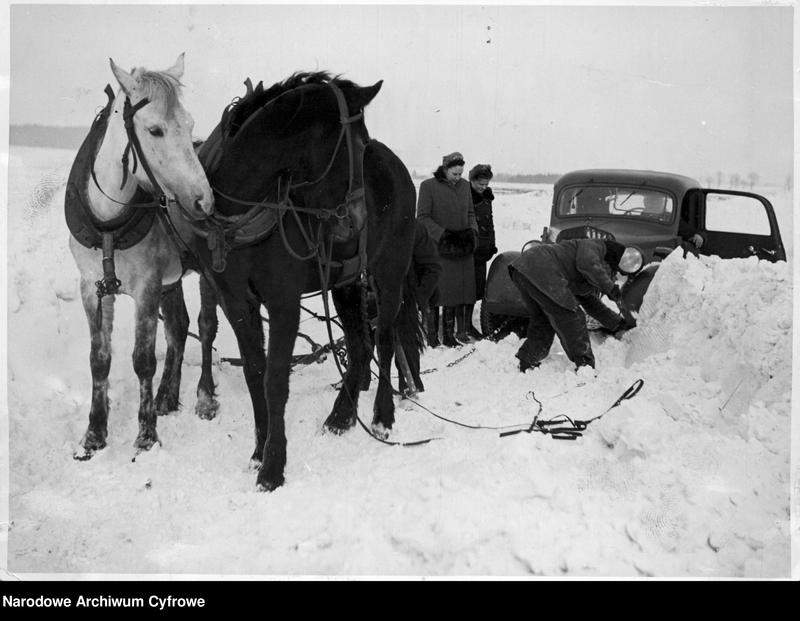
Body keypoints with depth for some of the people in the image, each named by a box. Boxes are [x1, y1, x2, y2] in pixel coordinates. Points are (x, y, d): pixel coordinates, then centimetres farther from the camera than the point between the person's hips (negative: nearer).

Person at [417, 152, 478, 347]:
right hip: (438, 249, -5)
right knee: (435, 292, -6)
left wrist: (472, 231, 0)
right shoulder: (428, 186, -3)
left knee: (458, 293, 2)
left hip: (462, 249, 5)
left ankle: (449, 335, 11)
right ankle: (431, 335, 2)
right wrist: (443, 235, -15)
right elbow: (422, 217, -6)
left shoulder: (464, 186, 12)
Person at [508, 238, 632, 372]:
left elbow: (589, 301, 36)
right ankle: (585, 366, 2)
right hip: (540, 272, -10)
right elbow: (586, 263, -18)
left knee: (542, 322, 24)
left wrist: (618, 322, 37)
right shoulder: (595, 246, 4)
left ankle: (527, 365, 27)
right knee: (572, 320, -3)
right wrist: (610, 287, -10)